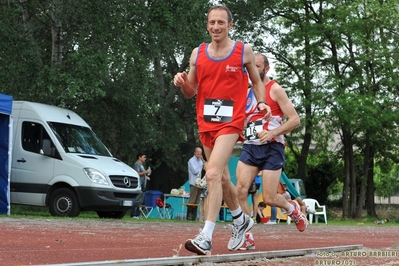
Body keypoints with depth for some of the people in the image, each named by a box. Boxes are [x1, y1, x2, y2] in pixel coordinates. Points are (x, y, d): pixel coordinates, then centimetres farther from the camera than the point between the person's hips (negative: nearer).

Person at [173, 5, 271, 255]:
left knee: (213, 173, -21)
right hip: (206, 122, 5)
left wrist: (261, 103, -6)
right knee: (222, 177, 17)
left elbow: (257, 81, 12)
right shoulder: (198, 53, 7)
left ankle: (206, 237, -23)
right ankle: (241, 220, 41)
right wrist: (183, 82, -9)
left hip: (231, 122, -5)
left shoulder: (244, 51, -1)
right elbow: (191, 92, 13)